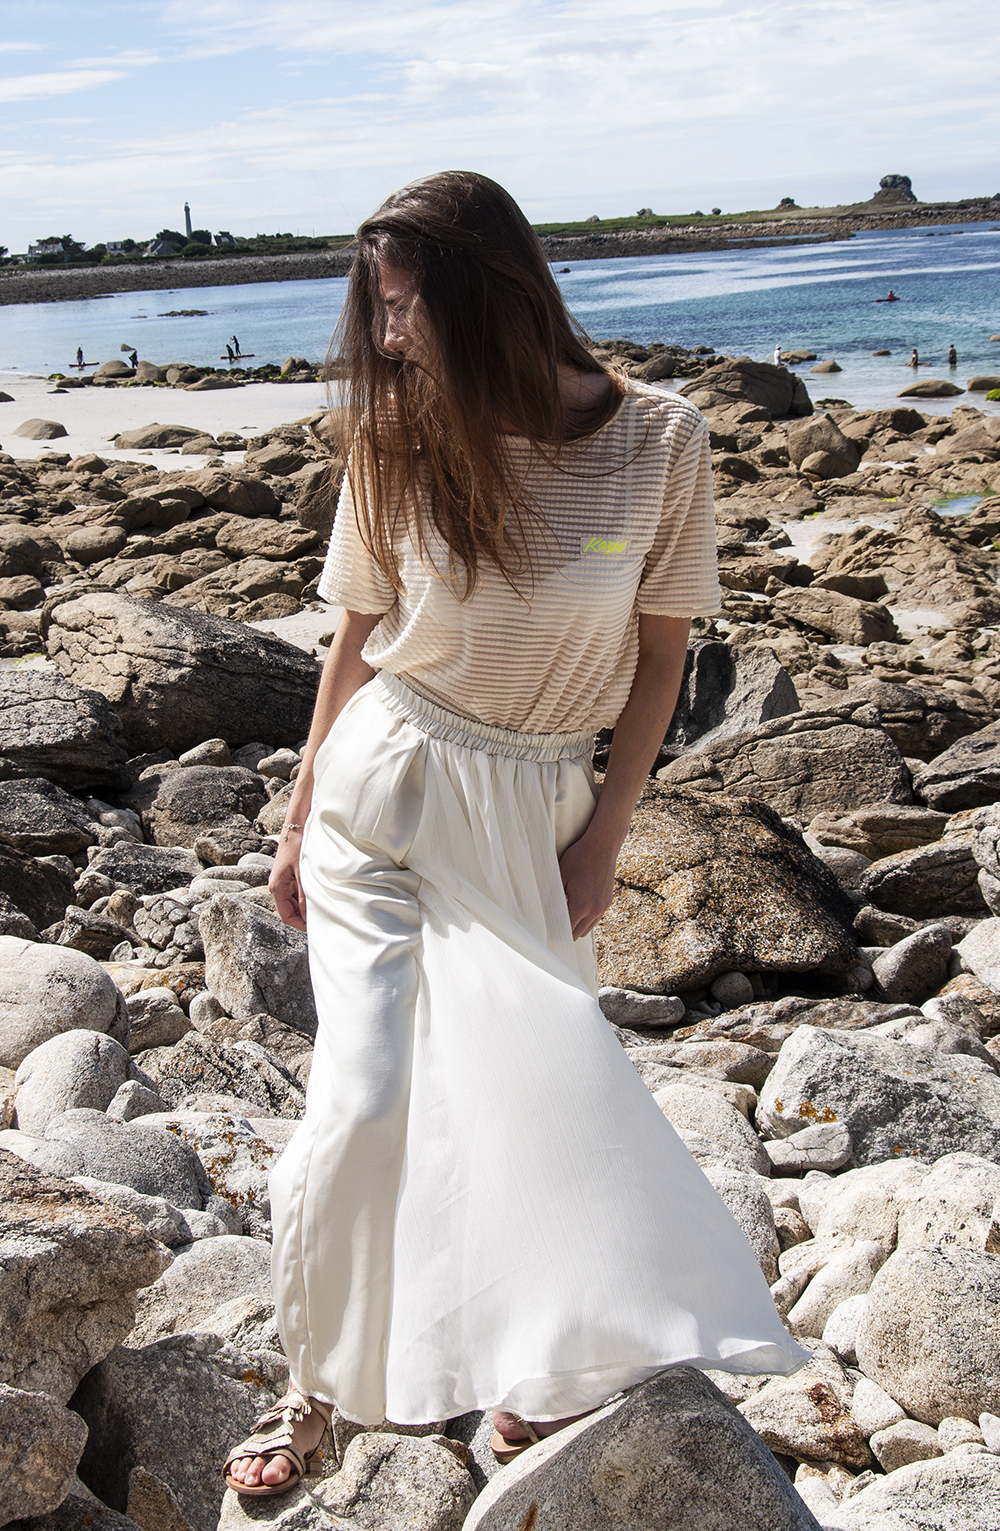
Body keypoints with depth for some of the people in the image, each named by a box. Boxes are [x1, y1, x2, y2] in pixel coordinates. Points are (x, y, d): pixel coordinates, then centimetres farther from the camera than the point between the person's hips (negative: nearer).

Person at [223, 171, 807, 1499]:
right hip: (384, 790, 0)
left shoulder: (662, 442, -9)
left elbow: (661, 656, -1)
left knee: (534, 1085, 1)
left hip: (536, 807, 0)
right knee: (371, 1096, -8)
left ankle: (533, 1373, 26)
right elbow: (357, 638, 5)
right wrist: (300, 822, 10)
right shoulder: (401, 442, -5)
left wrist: (604, 836, -4)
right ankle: (318, 1384, 14)